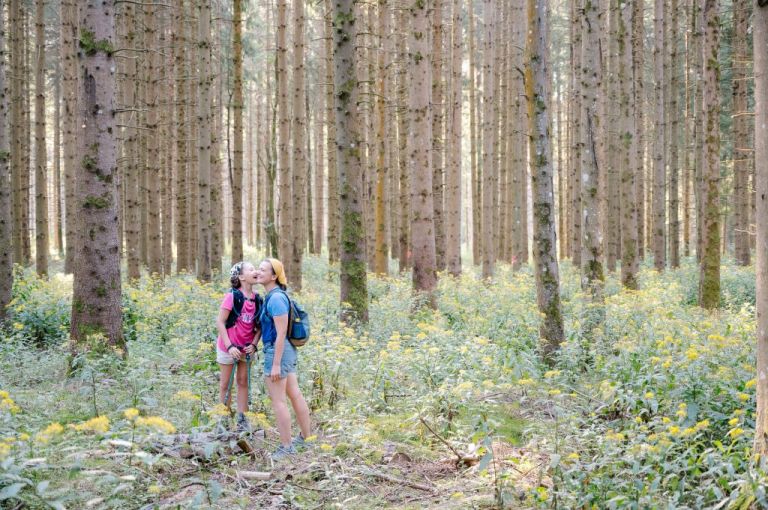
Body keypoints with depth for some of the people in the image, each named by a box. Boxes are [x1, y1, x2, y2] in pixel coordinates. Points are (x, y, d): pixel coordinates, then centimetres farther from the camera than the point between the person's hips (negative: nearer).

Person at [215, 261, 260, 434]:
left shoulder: (257, 299, -2)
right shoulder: (232, 296, -18)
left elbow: (259, 325, 5)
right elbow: (220, 322, -17)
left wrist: (254, 344, -9)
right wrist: (229, 346, -21)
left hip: (246, 348, 5)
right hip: (228, 347, -5)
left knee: (243, 382, 9)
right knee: (226, 384, 6)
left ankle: (242, 420, 16)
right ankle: (224, 420, 16)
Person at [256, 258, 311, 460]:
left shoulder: (276, 298, -19)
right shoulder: (271, 296, 11)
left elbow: (281, 333, -21)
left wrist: (276, 364, -21)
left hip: (277, 351, -10)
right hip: (287, 351, 10)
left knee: (278, 400, -3)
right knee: (295, 395, 16)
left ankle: (286, 447, 3)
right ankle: (305, 438, 26)